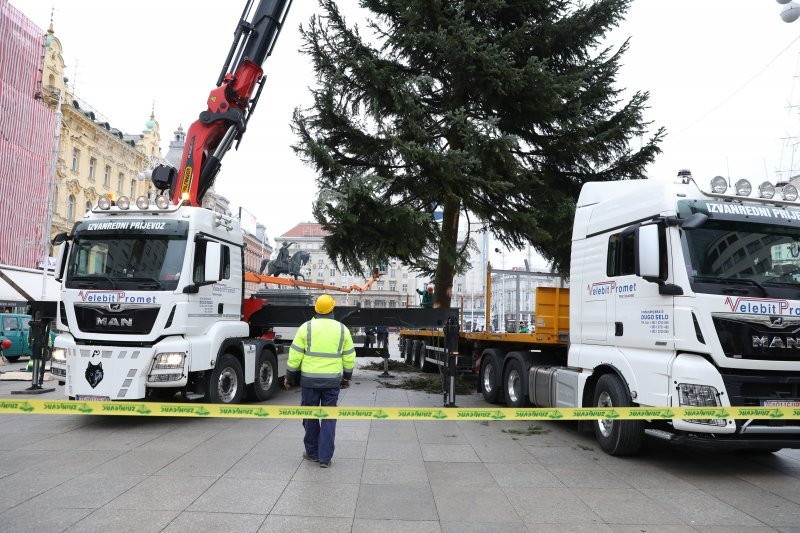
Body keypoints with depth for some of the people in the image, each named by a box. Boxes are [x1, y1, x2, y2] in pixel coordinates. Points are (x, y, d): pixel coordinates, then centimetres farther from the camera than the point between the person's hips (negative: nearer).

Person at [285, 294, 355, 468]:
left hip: (309, 380, -1)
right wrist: (346, 378, 21)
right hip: (333, 380, 1)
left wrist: (289, 377, 8)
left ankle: (312, 452, 24)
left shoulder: (306, 327, -4)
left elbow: (295, 356, -3)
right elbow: (349, 357, 8)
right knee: (329, 418, 7)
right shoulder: (342, 329, 2)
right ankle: (325, 457, 7)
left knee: (310, 416, 13)